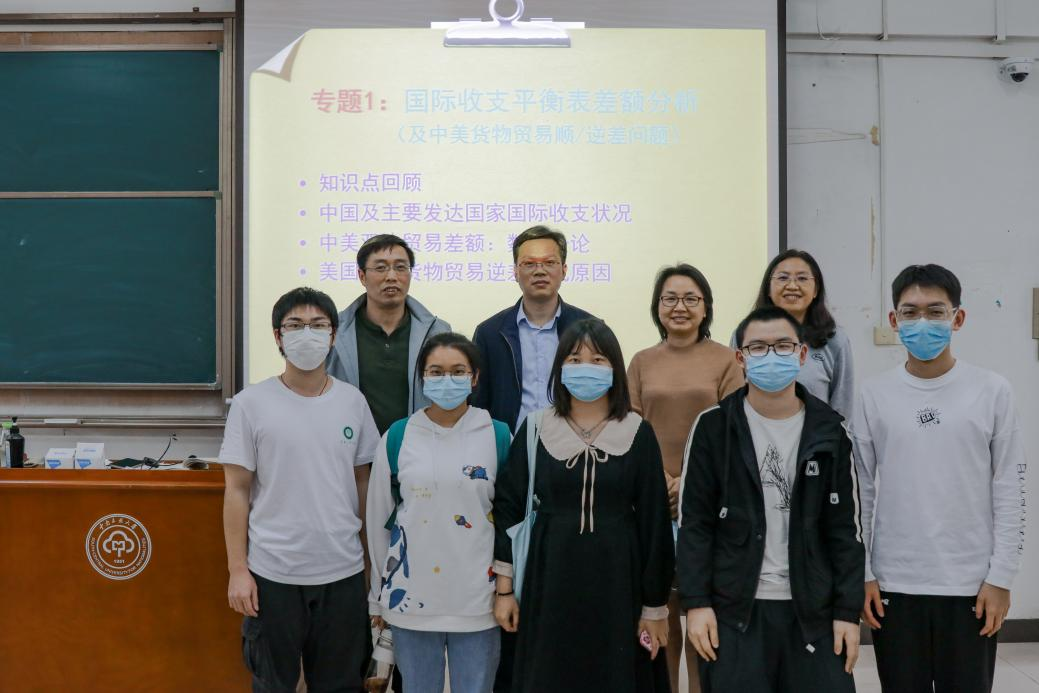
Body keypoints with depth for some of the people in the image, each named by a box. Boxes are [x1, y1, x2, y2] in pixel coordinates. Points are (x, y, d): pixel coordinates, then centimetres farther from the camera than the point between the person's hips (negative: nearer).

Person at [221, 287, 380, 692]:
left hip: (343, 572, 3)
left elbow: (362, 483, 10)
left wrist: (375, 557, 8)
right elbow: (237, 491, -4)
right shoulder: (251, 404, -5)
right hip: (273, 574, -2)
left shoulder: (353, 402, 3)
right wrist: (238, 569, -7)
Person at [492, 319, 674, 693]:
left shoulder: (638, 433, -1)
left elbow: (654, 521, -1)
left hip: (618, 583, 0)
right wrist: (504, 587, 1)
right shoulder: (535, 430, 1)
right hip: (550, 583, 1)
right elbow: (508, 509, 4)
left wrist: (655, 606, -1)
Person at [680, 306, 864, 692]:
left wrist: (848, 611, 0)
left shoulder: (829, 430, 5)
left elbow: (845, 528, 5)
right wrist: (696, 603, -7)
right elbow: (694, 523, 0)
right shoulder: (714, 426, 0)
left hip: (814, 610, 1)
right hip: (734, 610, -1)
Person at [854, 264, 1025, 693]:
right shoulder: (874, 396, 2)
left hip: (971, 586, -1)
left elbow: (1009, 491, 1)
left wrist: (1001, 576, -4)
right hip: (894, 586, 1)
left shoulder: (992, 391, 0)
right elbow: (859, 492, 4)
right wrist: (861, 574, 0)